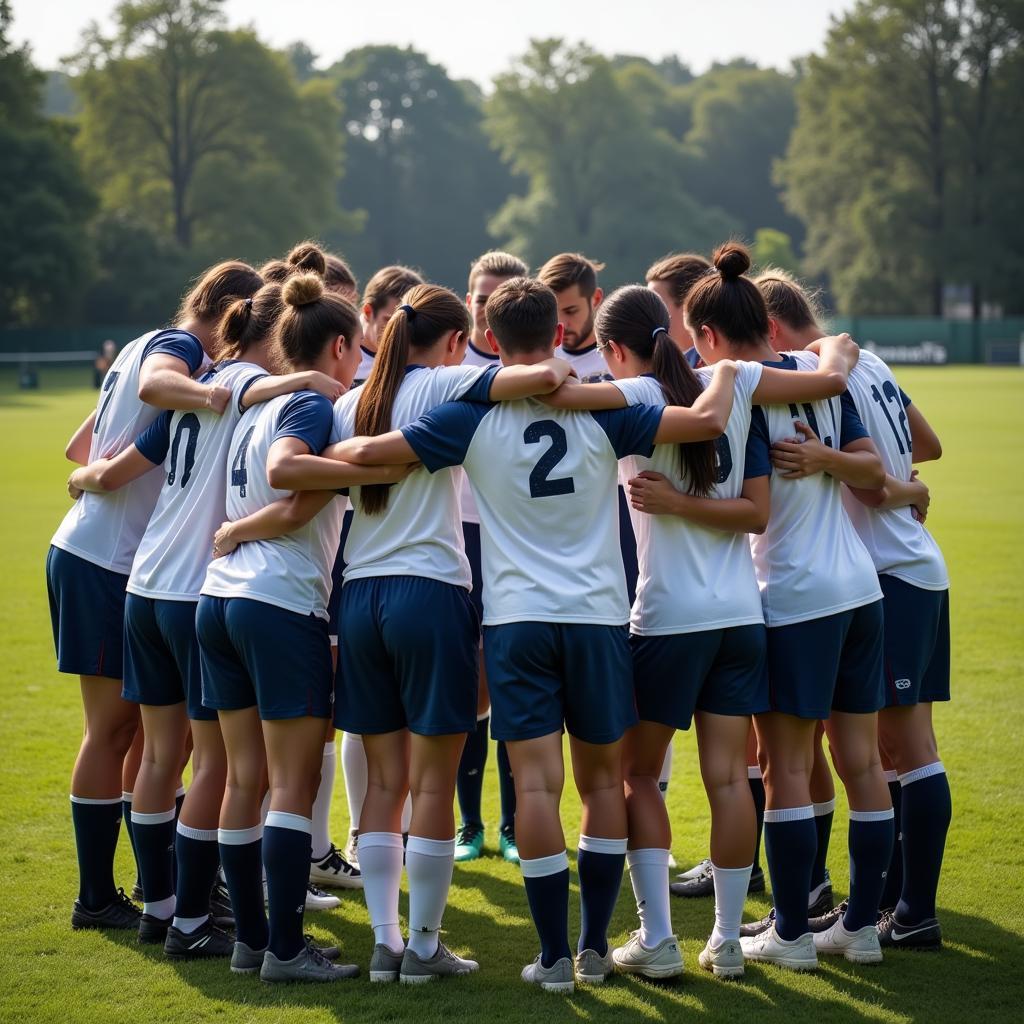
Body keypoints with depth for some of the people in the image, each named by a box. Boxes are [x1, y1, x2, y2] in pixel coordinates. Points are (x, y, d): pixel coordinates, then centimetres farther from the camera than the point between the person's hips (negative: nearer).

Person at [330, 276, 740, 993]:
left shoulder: (472, 417, -4)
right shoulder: (600, 409, -3)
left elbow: (365, 452, -6)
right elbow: (708, 421, -8)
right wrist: (726, 371, 12)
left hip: (515, 618, -1)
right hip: (598, 614, 1)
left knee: (537, 783, -1)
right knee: (604, 778, 13)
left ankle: (555, 956, 0)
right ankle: (594, 946, 15)